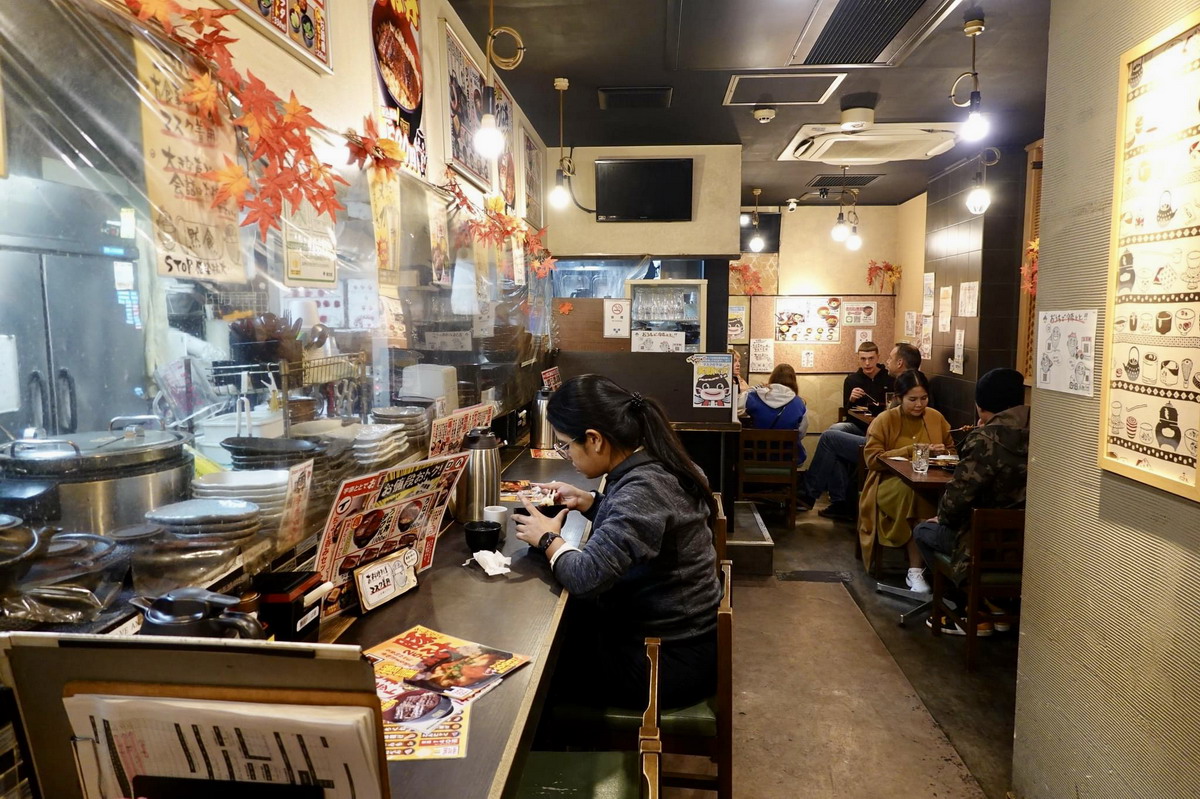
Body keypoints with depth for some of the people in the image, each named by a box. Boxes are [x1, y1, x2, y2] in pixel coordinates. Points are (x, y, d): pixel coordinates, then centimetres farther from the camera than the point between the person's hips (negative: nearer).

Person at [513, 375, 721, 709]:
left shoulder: (644, 487, -30)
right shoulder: (653, 465, -1)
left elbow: (587, 577, -35)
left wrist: (549, 539, -16)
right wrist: (586, 501, 5)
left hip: (670, 662, -8)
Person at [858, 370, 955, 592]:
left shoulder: (936, 418, 12)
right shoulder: (884, 420, 0)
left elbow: (952, 450, 22)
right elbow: (872, 459, -8)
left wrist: (942, 452, -2)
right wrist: (909, 452, -13)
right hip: (890, 482, -3)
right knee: (912, 493, -38)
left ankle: (916, 569, -24)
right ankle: (916, 569, -25)